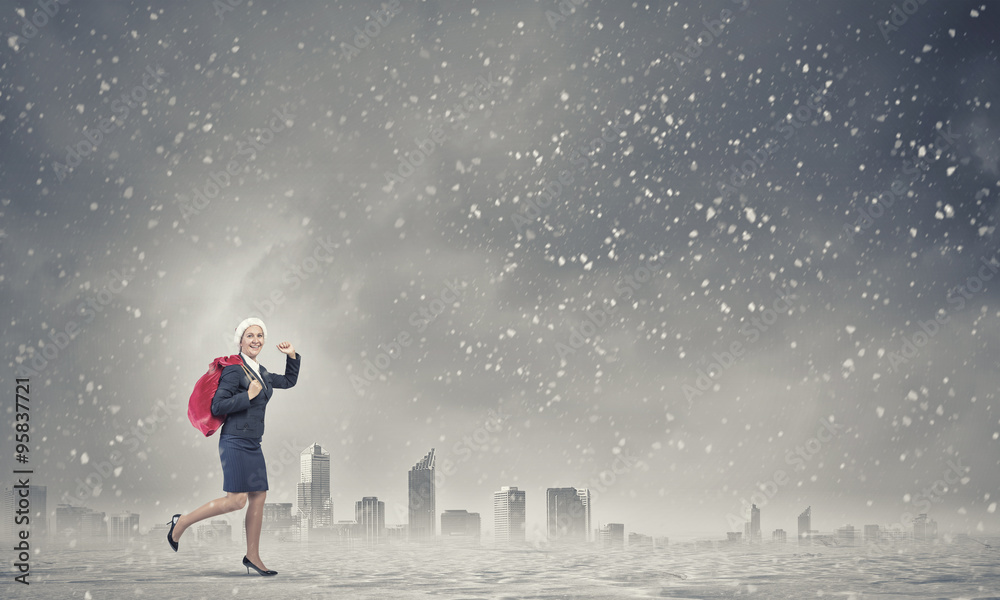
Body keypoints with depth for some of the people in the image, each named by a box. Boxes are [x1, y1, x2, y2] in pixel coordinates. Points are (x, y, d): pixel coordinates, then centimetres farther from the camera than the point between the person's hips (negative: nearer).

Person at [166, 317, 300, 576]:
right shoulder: (234, 370, -12)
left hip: (253, 444, 8)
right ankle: (181, 523, 4)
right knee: (236, 501, -11)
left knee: (259, 497, 5)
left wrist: (292, 356, 15)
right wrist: (248, 396, -18)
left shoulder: (261, 372, 13)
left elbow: (289, 381, 29)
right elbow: (217, 407, -17)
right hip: (235, 442, -8)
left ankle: (252, 556, 13)